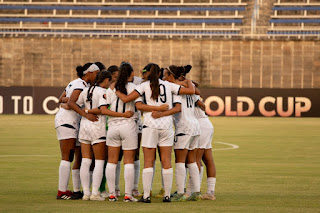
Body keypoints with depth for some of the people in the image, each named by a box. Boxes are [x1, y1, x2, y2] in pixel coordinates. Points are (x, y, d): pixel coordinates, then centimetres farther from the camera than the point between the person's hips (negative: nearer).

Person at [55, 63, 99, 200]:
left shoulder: (74, 83, 18)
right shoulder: (80, 85, -12)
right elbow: (70, 103, -26)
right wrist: (86, 114, -31)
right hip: (67, 121, -10)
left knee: (68, 158, 10)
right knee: (67, 158, -10)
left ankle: (63, 190, 10)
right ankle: (62, 192, -12)